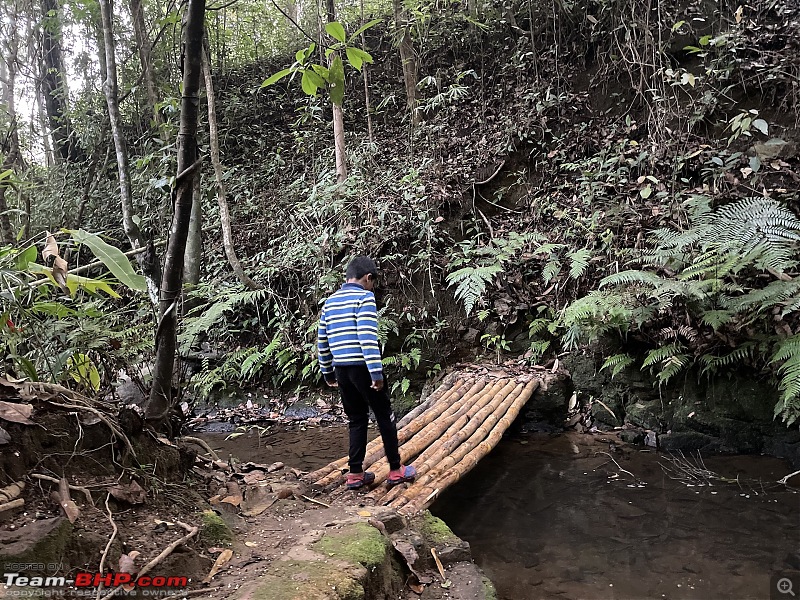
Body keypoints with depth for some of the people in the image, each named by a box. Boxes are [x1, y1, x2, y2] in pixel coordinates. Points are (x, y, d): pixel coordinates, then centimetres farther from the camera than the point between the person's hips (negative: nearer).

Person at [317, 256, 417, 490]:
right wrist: (377, 372, -19)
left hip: (341, 369, 7)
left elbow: (322, 341, 15)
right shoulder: (365, 297, -8)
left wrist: (327, 372, 23)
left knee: (356, 419, 15)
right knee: (385, 417, 7)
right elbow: (368, 338, -19)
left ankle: (355, 473, 16)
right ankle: (396, 470, 15)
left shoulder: (330, 301, 13)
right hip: (362, 367, -6)